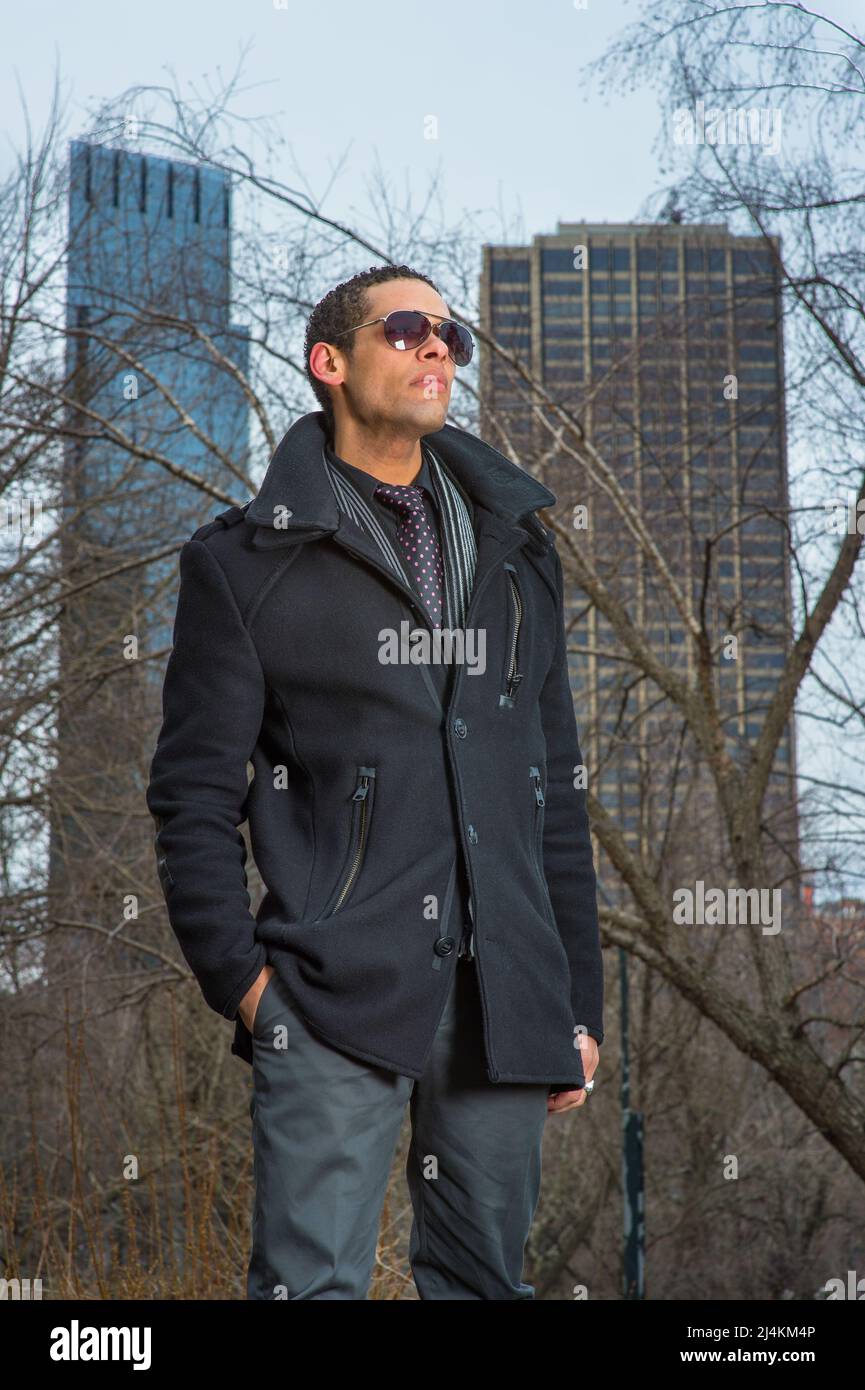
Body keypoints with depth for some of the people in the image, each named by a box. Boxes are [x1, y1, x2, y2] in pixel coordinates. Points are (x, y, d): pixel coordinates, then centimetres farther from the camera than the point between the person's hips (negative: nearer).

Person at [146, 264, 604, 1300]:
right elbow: (194, 791, 2)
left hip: (503, 1002, 4)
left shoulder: (516, 550, 19)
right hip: (334, 995, -4)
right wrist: (237, 975, -8)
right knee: (311, 1279, -8)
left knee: (485, 1276, 9)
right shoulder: (247, 560, 5)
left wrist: (578, 1000, 15)